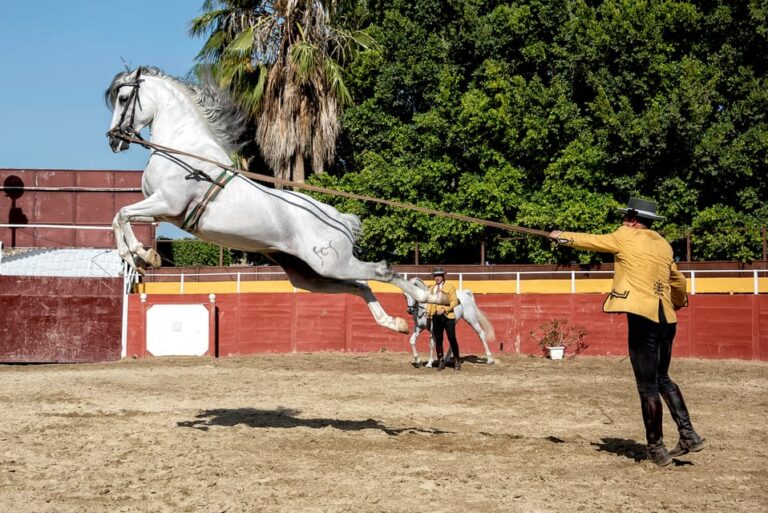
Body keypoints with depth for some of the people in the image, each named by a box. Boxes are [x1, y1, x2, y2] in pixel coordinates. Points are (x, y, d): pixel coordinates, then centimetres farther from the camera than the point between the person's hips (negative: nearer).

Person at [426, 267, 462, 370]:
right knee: (438, 340, 5)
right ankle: (441, 361, 15)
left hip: (447, 316, -4)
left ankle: (457, 361, 8)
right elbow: (429, 301, 16)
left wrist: (445, 309, -18)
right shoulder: (432, 289, 14)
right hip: (436, 317, 4)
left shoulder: (450, 287, 0)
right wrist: (428, 312, -3)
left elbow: (455, 301, -6)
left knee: (452, 339, -4)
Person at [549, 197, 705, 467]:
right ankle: (689, 435, 13)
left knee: (648, 385, -1)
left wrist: (563, 237, 32)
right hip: (666, 318, 7)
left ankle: (657, 449, 3)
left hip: (643, 316, -7)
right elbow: (678, 280, 31)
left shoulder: (626, 237, 1)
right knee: (662, 379, 20)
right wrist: (680, 300, 52)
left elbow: (590, 241, 15)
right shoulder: (664, 245, 17)